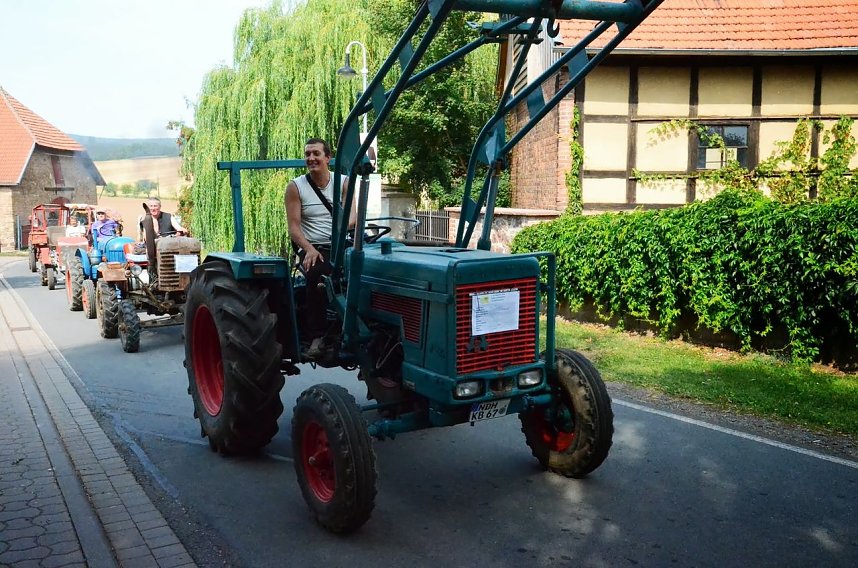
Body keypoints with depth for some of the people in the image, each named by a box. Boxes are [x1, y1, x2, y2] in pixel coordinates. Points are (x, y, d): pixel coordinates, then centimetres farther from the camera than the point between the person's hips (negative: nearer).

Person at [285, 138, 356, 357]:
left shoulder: (343, 182, 9)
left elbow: (352, 214, -5)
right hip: (312, 249, -1)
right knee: (318, 273, -36)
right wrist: (309, 249, -21)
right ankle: (317, 335, -29)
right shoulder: (295, 187, 4)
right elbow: (293, 226, -3)